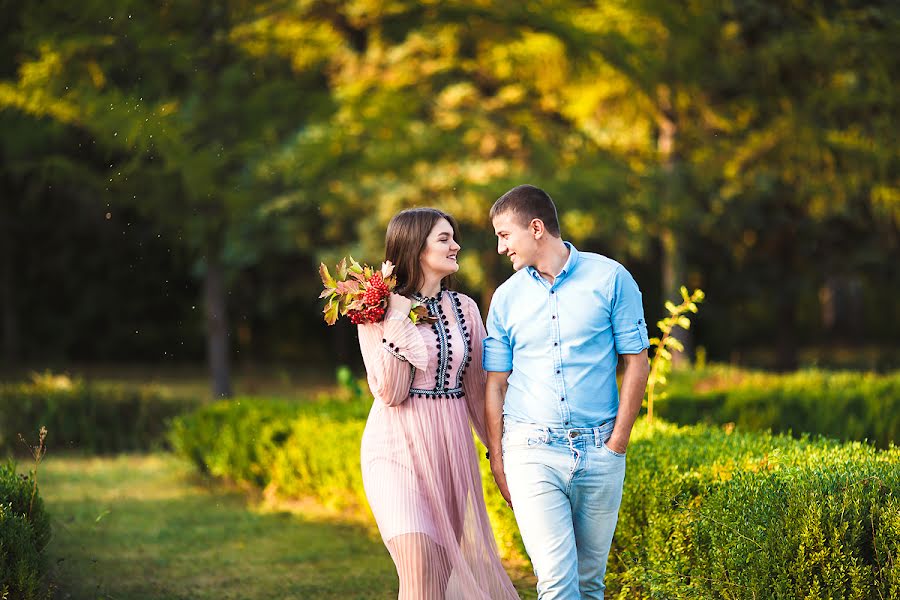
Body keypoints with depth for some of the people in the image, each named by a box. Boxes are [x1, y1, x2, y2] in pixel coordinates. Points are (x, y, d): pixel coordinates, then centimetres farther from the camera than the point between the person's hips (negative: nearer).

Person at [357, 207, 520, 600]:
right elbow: (389, 394, -12)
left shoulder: (464, 309, 8)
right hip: (400, 448, -5)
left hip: (452, 446, 5)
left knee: (448, 565, 7)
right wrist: (396, 323, -18)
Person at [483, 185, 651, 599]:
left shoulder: (610, 278, 0)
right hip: (532, 451, 0)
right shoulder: (506, 297, 7)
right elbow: (495, 385, 11)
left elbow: (636, 363, 2)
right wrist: (496, 460, 5)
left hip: (599, 451, 0)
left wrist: (617, 442, -3)